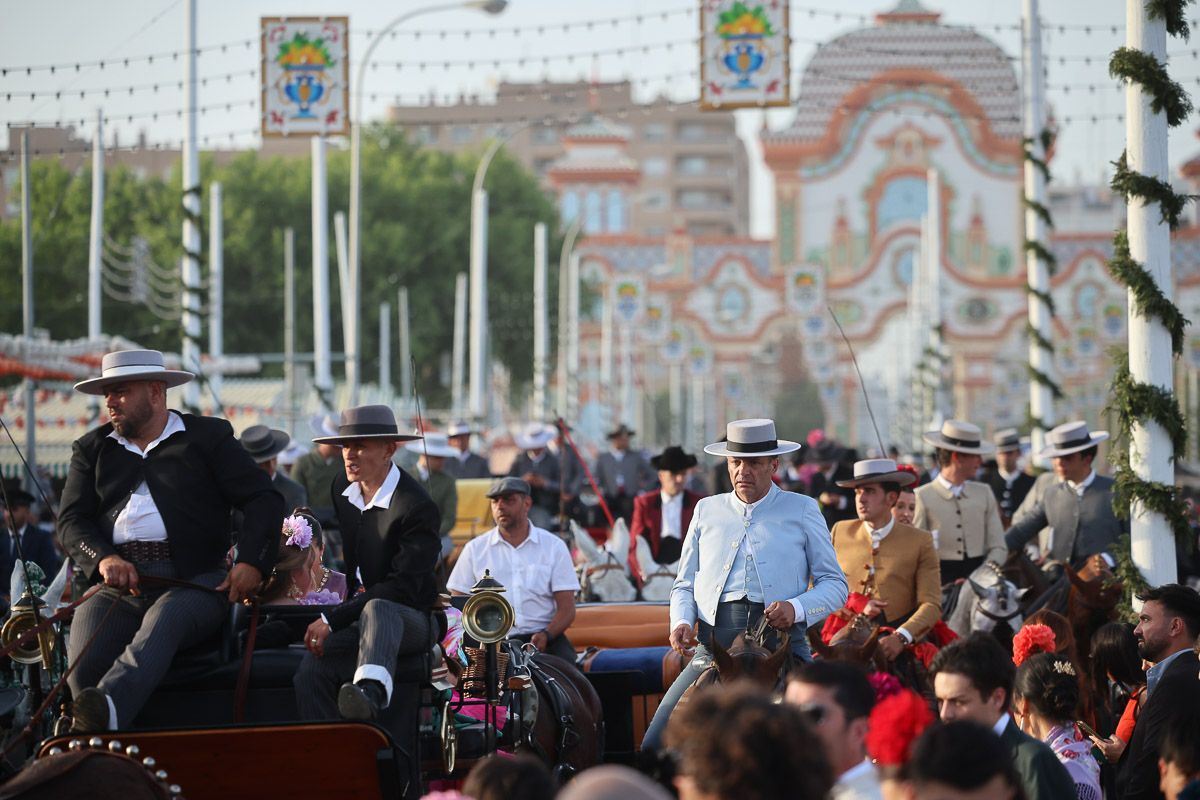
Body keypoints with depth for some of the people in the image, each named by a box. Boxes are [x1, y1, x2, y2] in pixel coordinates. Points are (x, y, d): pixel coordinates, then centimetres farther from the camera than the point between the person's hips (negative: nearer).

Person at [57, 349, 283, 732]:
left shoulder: (208, 437, 14)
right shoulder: (92, 449, 23)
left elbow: (264, 500, 7)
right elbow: (71, 522, 12)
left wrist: (251, 563, -11)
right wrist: (104, 559, -11)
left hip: (193, 580, -4)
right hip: (118, 585, 4)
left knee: (163, 619, -39)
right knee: (83, 658, -28)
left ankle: (110, 706, -63)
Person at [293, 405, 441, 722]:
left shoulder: (418, 508, -17)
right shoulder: (342, 489, 8)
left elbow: (402, 587, -23)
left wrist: (333, 620, -25)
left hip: (410, 622, -7)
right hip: (360, 616, 7)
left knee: (376, 610, -42)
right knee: (311, 672, -24)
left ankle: (372, 690, -73)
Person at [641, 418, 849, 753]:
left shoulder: (802, 510, 12)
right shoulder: (707, 510, 20)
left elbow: (834, 584, 8)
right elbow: (684, 584, 22)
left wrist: (797, 608, -12)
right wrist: (681, 622, 0)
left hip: (781, 640, -2)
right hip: (712, 646, 2)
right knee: (656, 744, -10)